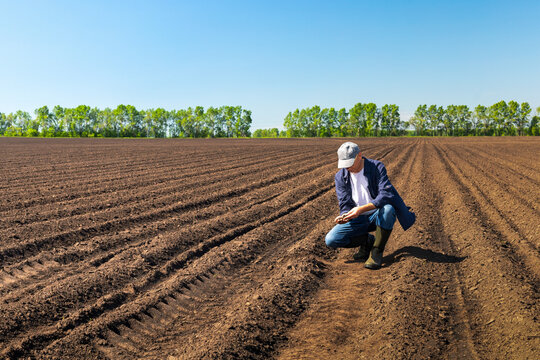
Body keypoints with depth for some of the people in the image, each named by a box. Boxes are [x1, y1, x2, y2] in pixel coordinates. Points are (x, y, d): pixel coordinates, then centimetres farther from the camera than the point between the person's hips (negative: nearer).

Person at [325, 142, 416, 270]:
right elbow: (345, 204, -8)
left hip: (378, 215, -3)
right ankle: (368, 240, 8)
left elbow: (386, 195, -28)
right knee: (330, 240, -17)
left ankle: (377, 251, -17)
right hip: (358, 220, 3)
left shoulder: (377, 167, -16)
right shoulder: (341, 177, -5)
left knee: (387, 209, -40)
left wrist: (361, 209, -41)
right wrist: (344, 216, -33)